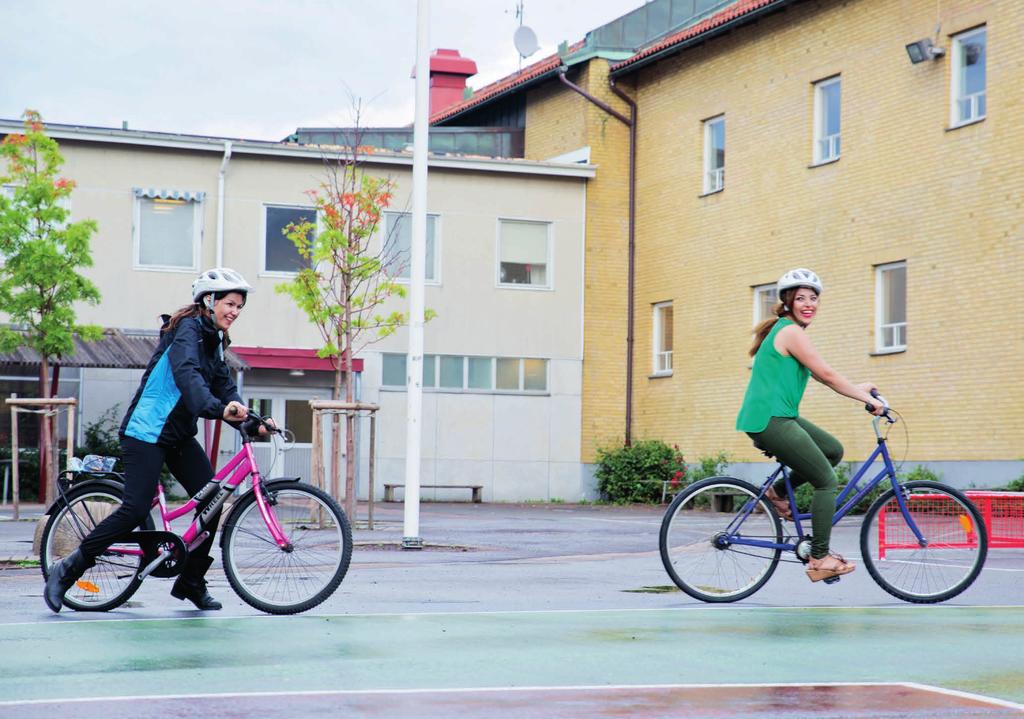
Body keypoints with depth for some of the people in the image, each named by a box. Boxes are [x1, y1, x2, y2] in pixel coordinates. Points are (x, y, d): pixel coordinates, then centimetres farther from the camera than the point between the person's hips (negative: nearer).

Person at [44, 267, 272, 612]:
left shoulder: (212, 339, 14)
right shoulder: (188, 329, -15)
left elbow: (223, 385, 7)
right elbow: (186, 373, -33)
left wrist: (249, 420, -10)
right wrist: (218, 408, -49)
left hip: (179, 434, 9)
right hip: (147, 431, -9)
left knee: (212, 499, -1)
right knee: (136, 510, -15)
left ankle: (191, 581, 11)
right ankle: (67, 570, -3)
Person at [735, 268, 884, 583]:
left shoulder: (785, 330, 18)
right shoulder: (792, 332, -13)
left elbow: (821, 377, 23)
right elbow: (826, 374, -14)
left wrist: (858, 390, 22)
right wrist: (866, 399, -6)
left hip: (776, 417, 10)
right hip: (770, 420, -10)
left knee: (834, 450, 17)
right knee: (826, 481, -6)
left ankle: (778, 491, 19)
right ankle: (819, 560, -5)